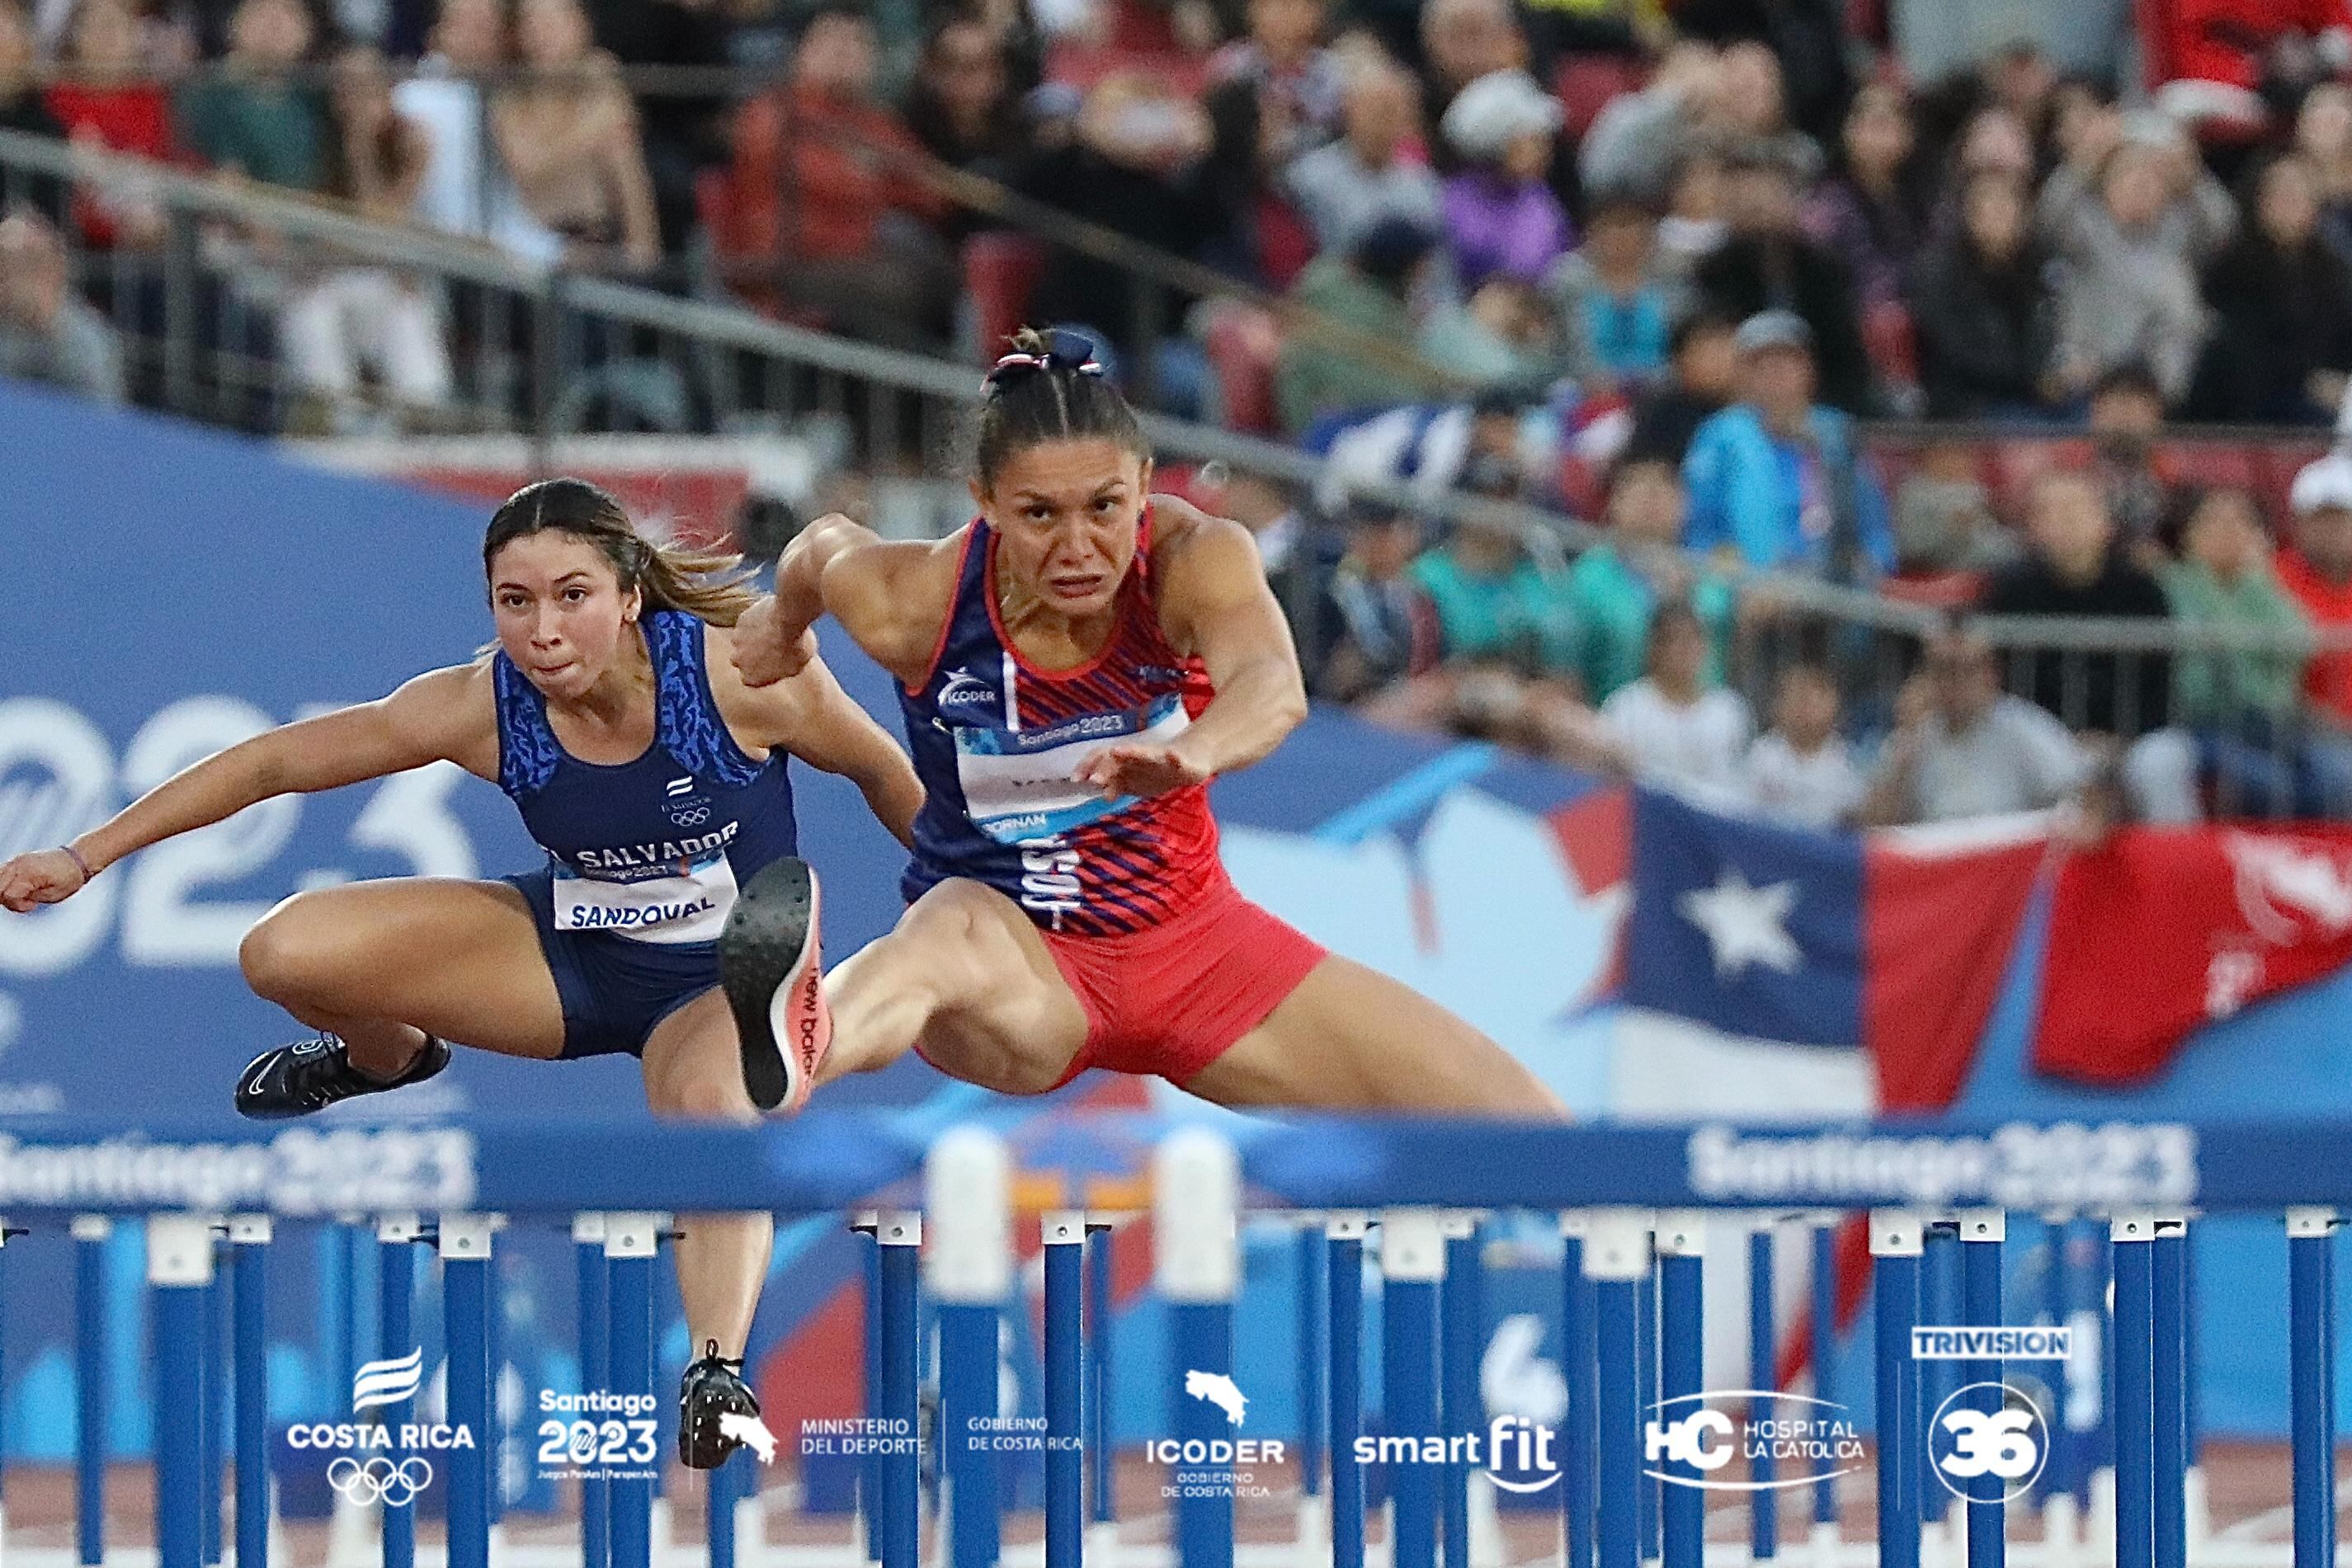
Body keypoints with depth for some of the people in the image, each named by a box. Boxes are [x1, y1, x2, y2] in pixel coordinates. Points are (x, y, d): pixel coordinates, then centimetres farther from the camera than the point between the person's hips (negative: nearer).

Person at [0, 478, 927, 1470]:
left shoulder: (743, 673, -26)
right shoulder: (480, 710, -20)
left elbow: (881, 770, -6)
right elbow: (272, 763, -11)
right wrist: (85, 857, -12)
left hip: (731, 978, -3)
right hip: (572, 955, 3)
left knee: (714, 1116, -41)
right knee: (285, 954, -12)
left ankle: (717, 1375, -52)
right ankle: (385, 1057, 22)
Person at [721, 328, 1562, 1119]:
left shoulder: (1193, 560, -20)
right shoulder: (914, 600, -19)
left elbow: (1273, 688, -42)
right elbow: (822, 544, 6)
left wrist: (1192, 752, -65)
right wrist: (784, 622, 30)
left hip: (1191, 934, 3)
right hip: (1018, 955, -3)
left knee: (1525, 1123, -12)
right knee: (955, 924, -46)